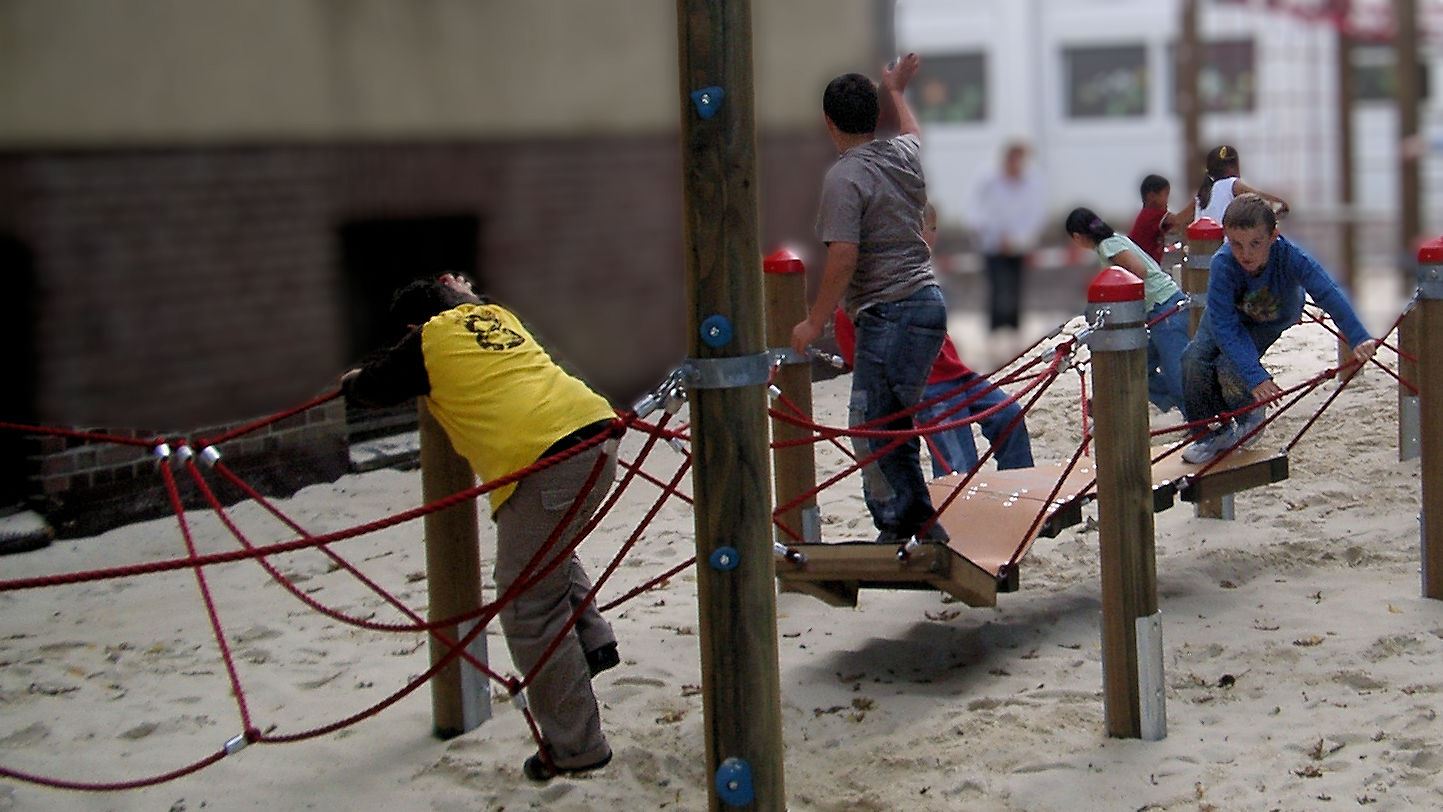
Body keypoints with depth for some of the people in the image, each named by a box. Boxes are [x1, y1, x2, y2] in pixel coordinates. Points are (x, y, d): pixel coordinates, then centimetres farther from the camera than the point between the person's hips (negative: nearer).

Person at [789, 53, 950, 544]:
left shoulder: (844, 177, -14)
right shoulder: (904, 154, 10)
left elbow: (843, 258, -21)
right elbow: (914, 131, 37)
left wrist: (815, 322, -12)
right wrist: (897, 91, 54)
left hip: (889, 313, -9)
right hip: (928, 301, 9)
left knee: (873, 426, -5)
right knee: (893, 421, 16)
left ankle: (900, 527, -3)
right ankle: (920, 525, 20)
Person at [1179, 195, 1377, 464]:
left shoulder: (1290, 257, -39)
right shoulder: (1222, 264, -38)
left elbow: (1329, 293, -45)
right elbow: (1223, 324, -39)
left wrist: (1359, 339, -58)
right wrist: (1255, 375, -47)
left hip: (1274, 318, -1)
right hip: (1231, 313, 1)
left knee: (1229, 368, -23)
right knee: (1195, 359, -21)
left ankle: (1248, 418, 11)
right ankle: (1217, 430, 3)